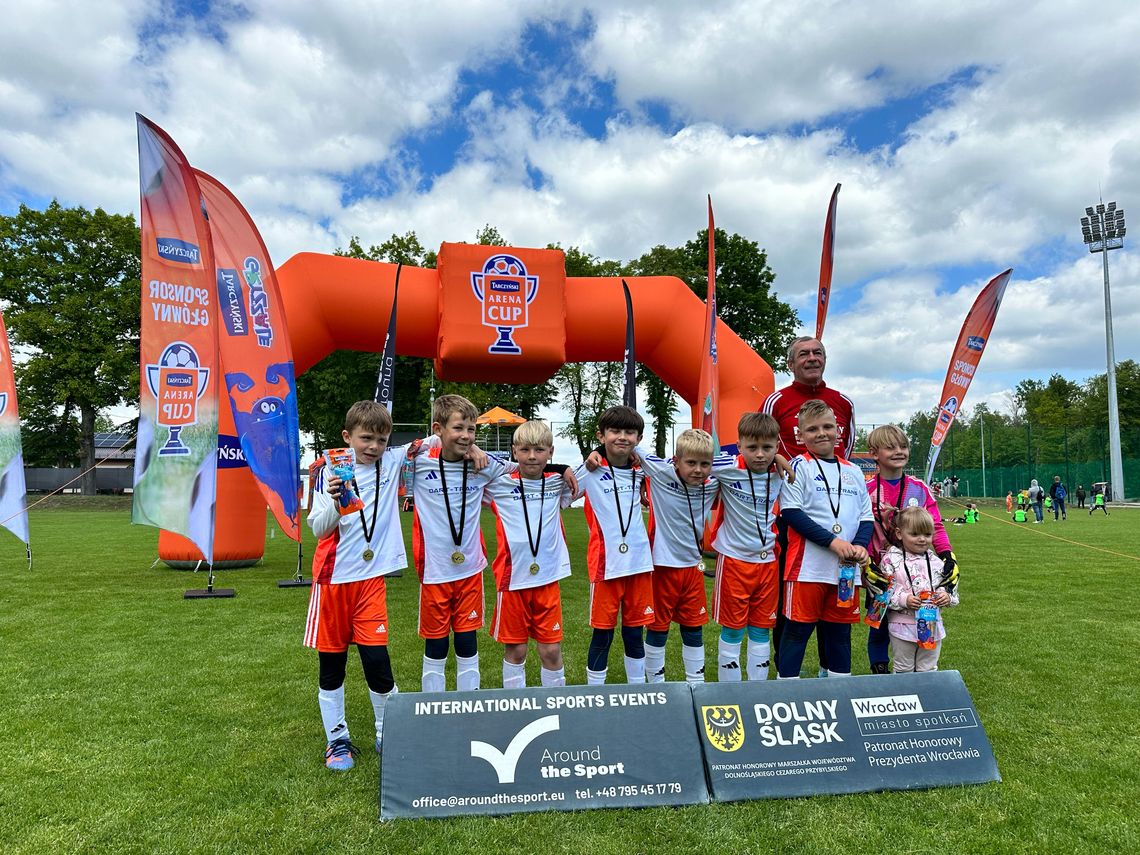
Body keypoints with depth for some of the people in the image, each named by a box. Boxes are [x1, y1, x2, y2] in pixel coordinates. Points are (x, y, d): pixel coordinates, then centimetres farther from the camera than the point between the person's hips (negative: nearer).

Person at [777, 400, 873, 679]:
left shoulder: (853, 472, 13)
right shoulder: (800, 466, -3)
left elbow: (867, 516, 14)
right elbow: (791, 512, -11)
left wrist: (860, 545, -6)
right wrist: (832, 541, -16)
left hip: (847, 568, 5)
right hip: (808, 567, -5)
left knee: (840, 630, 15)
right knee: (798, 629, 2)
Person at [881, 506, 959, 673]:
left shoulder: (935, 562, 3)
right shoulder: (892, 560, -11)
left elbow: (950, 586, 11)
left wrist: (947, 596, -10)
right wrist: (904, 600, -25)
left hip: (932, 625, 4)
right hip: (902, 626, -4)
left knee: (928, 670, 17)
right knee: (903, 670, 12)